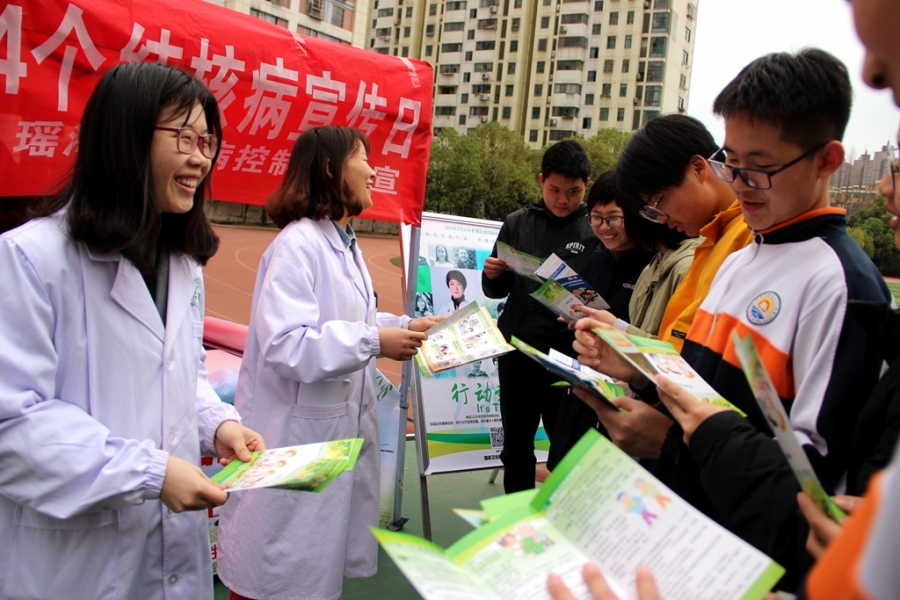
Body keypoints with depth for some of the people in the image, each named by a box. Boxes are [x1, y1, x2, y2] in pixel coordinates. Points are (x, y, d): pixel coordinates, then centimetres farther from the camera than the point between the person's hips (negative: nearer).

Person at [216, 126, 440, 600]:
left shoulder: (346, 245, 11)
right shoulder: (298, 244, -19)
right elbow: (283, 344, -28)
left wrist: (405, 326, 6)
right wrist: (375, 341, -27)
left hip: (341, 430, 9)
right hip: (295, 437, -9)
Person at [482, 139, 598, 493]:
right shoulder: (518, 224, 6)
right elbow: (496, 291, 10)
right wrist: (492, 275, -12)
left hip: (571, 356, -3)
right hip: (518, 351, 3)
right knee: (516, 447, 13)